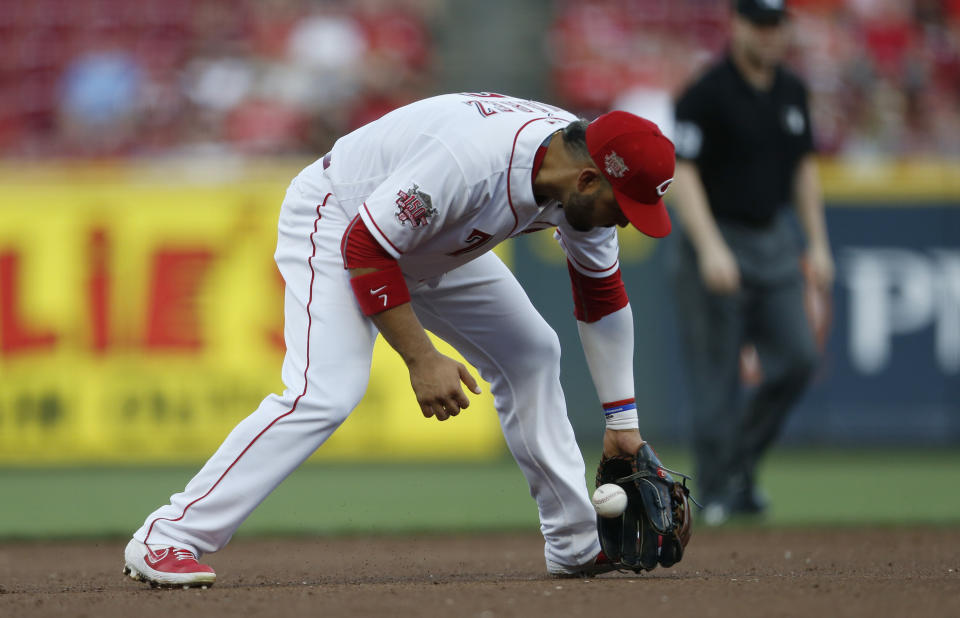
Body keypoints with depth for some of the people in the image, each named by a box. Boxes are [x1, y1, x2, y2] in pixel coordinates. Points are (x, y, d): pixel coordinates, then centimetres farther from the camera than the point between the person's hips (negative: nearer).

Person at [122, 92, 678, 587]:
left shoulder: (585, 171, -14)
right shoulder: (470, 160, -40)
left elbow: (602, 294, 2)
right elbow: (366, 249, -30)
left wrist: (623, 419, 4)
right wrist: (422, 359, -30)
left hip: (433, 245, 8)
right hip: (338, 225, -8)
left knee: (531, 354, 7)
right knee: (326, 394, -25)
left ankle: (577, 545, 20)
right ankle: (166, 540, -26)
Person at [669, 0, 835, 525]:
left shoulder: (791, 92, 10)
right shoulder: (705, 94, -12)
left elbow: (803, 166, 18)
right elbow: (681, 173, -16)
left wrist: (817, 243, 12)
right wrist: (710, 248, -24)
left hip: (775, 240, 6)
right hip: (718, 241, -6)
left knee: (796, 359, -2)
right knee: (716, 377, -4)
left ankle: (741, 463, 14)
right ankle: (716, 490, 4)